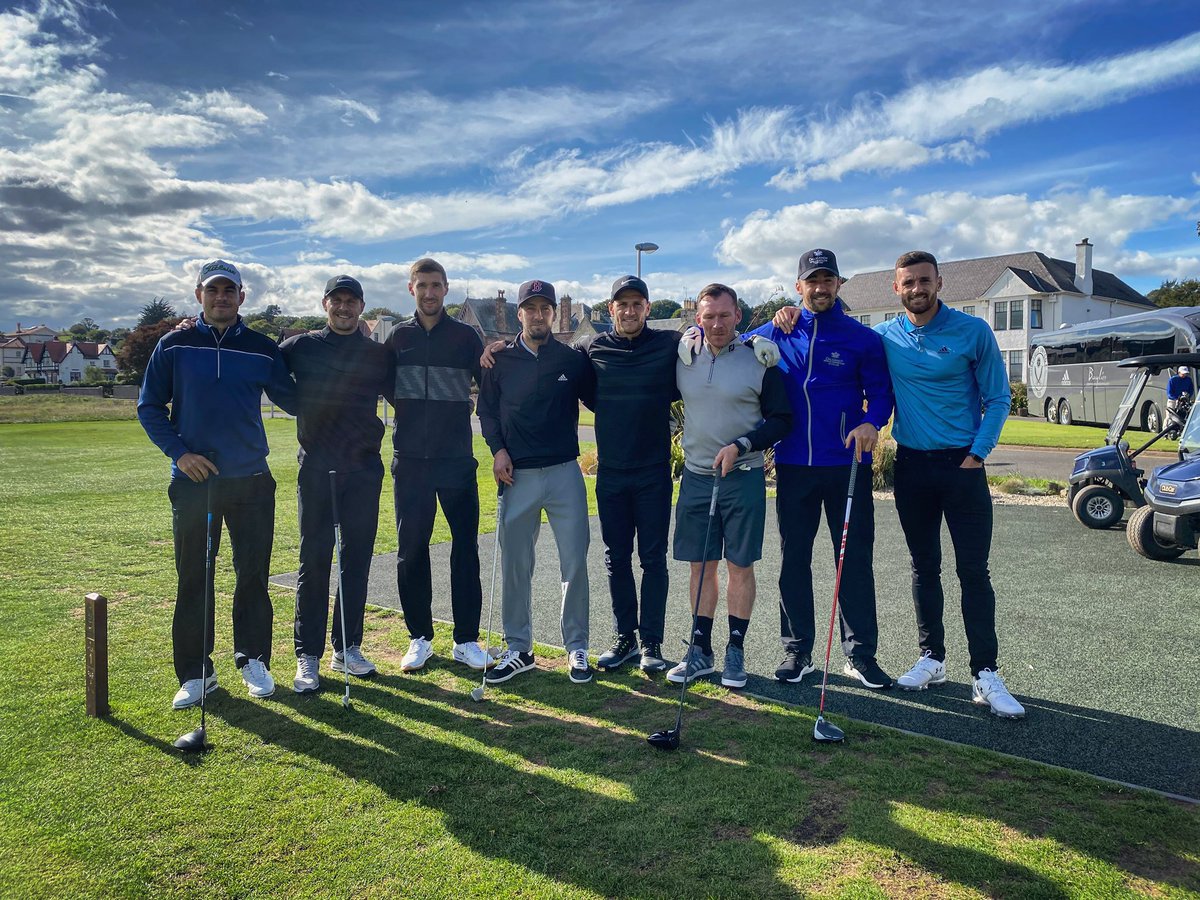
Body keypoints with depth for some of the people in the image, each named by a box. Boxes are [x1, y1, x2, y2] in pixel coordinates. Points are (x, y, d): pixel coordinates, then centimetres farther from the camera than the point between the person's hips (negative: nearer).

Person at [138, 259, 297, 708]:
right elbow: (149, 406, 7)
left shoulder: (262, 348, 5)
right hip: (193, 480, 0)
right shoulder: (174, 346, 4)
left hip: (252, 481, 0)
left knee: (254, 576, 5)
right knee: (193, 579, 5)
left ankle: (253, 660, 19)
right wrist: (177, 451, -6)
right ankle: (195, 672, 16)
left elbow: (293, 401, 7)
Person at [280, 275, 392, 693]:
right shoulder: (301, 347, 7)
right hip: (317, 468, -2)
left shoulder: (379, 354, 10)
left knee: (357, 559, 7)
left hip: (365, 469, 2)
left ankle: (347, 647, 19)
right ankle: (307, 657, 6)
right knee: (314, 561, -2)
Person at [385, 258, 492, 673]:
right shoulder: (398, 337, 9)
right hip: (410, 461, 2)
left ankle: (467, 640, 13)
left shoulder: (466, 336, 4)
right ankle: (420, 638, 19)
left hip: (457, 460, -1)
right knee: (411, 551, 5)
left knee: (465, 549, 2)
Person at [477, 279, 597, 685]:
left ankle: (576, 648, 14)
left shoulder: (573, 359, 6)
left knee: (574, 563, 0)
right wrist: (497, 449, -2)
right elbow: (486, 409, 10)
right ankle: (518, 649, 19)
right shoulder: (501, 360, 7)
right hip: (517, 474, 1)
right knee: (515, 566, 6)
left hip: (565, 472, 0)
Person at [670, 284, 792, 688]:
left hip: (744, 477, -3)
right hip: (695, 476, 3)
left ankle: (736, 651, 18)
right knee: (700, 565, 8)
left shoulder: (759, 359, -5)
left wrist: (741, 445, -16)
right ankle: (700, 650, 20)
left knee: (740, 565, 4)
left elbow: (782, 420, -4)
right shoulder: (683, 356, 4)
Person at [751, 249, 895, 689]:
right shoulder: (775, 334, 7)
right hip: (793, 466, 2)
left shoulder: (862, 338, 3)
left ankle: (860, 652, 15)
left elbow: (881, 390, 2)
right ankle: (797, 649, 20)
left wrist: (871, 422, -17)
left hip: (848, 465, -1)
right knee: (793, 558, 8)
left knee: (855, 559, 3)